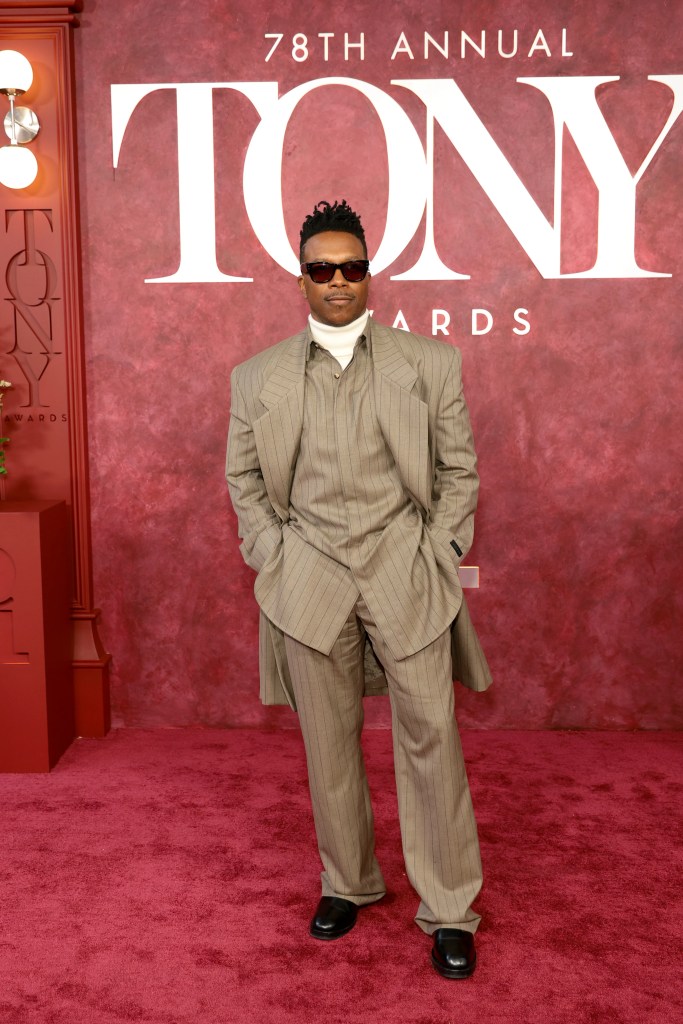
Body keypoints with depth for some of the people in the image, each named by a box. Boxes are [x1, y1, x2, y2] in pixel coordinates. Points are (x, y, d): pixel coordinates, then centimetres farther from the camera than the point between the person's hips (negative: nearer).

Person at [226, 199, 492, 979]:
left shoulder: (429, 363, 3)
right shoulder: (258, 378, 6)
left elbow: (459, 469, 6)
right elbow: (244, 479, 12)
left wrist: (440, 554, -2)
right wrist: (272, 557, 2)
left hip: (407, 573, -1)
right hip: (308, 581, 1)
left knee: (431, 739, 1)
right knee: (328, 745, 10)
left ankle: (449, 912, 16)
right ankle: (347, 883, 31)